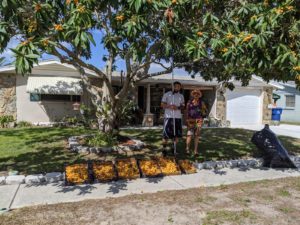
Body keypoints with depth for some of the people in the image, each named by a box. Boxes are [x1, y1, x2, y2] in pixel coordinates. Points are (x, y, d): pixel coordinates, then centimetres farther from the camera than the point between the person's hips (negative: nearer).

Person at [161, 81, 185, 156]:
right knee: (166, 133, -4)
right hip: (168, 116, -3)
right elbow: (162, 105, 1)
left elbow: (182, 106, 12)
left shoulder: (181, 96, 13)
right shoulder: (167, 94, 3)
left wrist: (177, 107, -11)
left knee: (177, 133, 4)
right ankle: (164, 149, 8)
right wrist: (169, 106, -17)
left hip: (178, 117, 3)